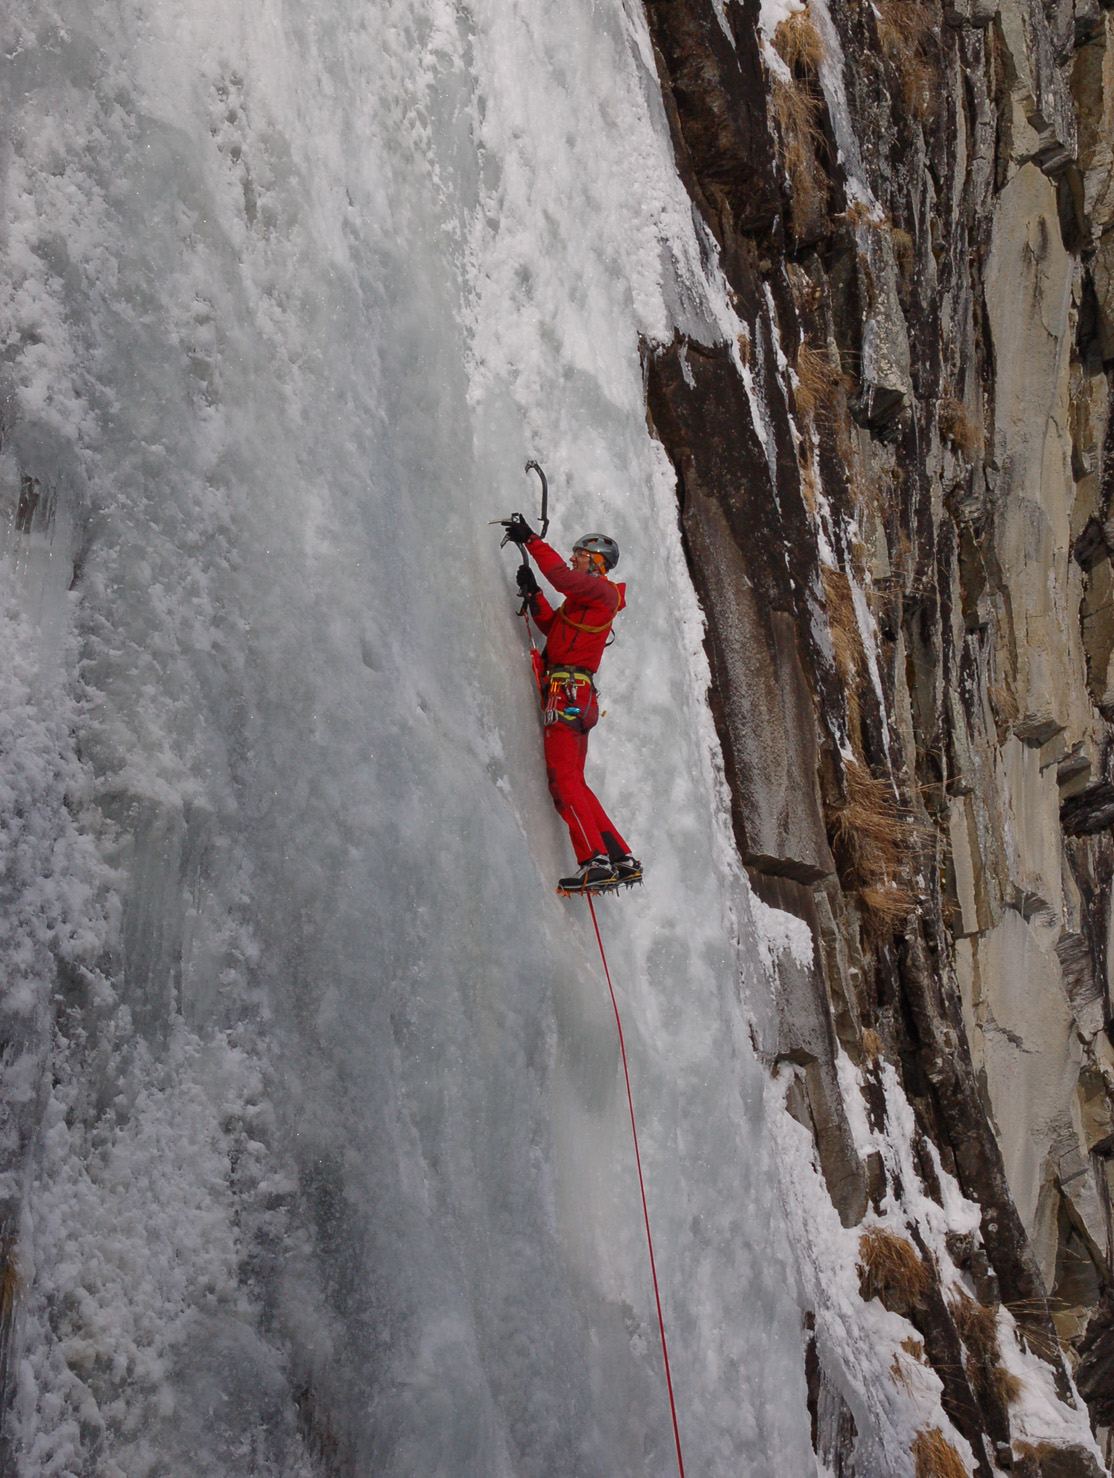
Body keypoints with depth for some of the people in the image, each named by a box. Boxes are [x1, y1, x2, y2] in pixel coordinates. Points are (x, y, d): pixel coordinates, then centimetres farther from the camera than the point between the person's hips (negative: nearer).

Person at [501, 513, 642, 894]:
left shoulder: (600, 590, -2)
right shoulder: (586, 599, 26)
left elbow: (563, 577, -20)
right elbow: (552, 625, 25)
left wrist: (531, 541, -15)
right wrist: (532, 594, 13)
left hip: (568, 691, -10)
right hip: (574, 695, 10)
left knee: (563, 778, -17)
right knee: (574, 782, 10)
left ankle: (595, 862, -24)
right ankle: (622, 859, 9)